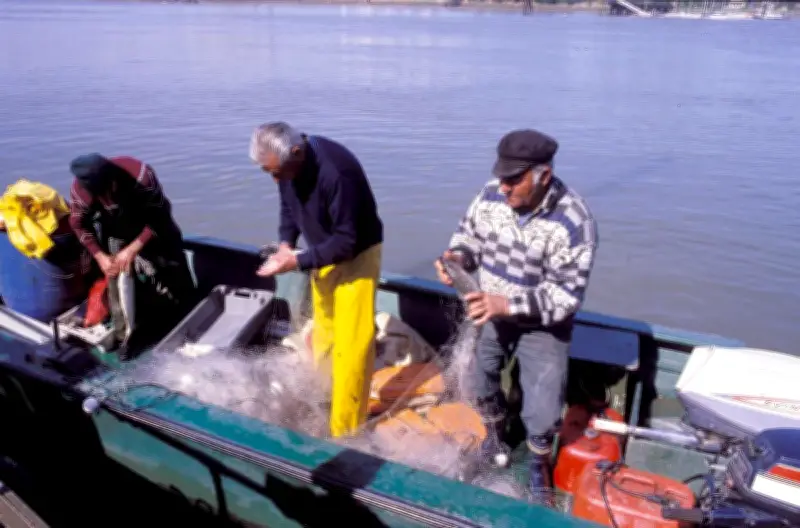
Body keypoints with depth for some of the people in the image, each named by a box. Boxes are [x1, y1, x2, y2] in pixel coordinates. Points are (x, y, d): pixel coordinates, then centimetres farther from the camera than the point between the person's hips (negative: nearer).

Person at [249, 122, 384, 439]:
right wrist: (286, 243, -10)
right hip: (323, 254, 7)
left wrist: (298, 261, -29)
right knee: (323, 334, 20)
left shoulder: (336, 172, -35)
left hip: (356, 255, -7)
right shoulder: (287, 164, -12)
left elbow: (346, 242, -29)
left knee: (350, 344, -5)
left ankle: (344, 430, 9)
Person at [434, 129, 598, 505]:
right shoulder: (492, 194, -15)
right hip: (489, 311, 4)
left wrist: (508, 304, -37)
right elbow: (469, 234, 1)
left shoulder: (573, 222, -28)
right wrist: (457, 256, -22)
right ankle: (496, 436, 51)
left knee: (542, 413, -2)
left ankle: (539, 467, 32)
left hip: (542, 325, -4)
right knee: (478, 380, 19)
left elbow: (567, 294, -27)